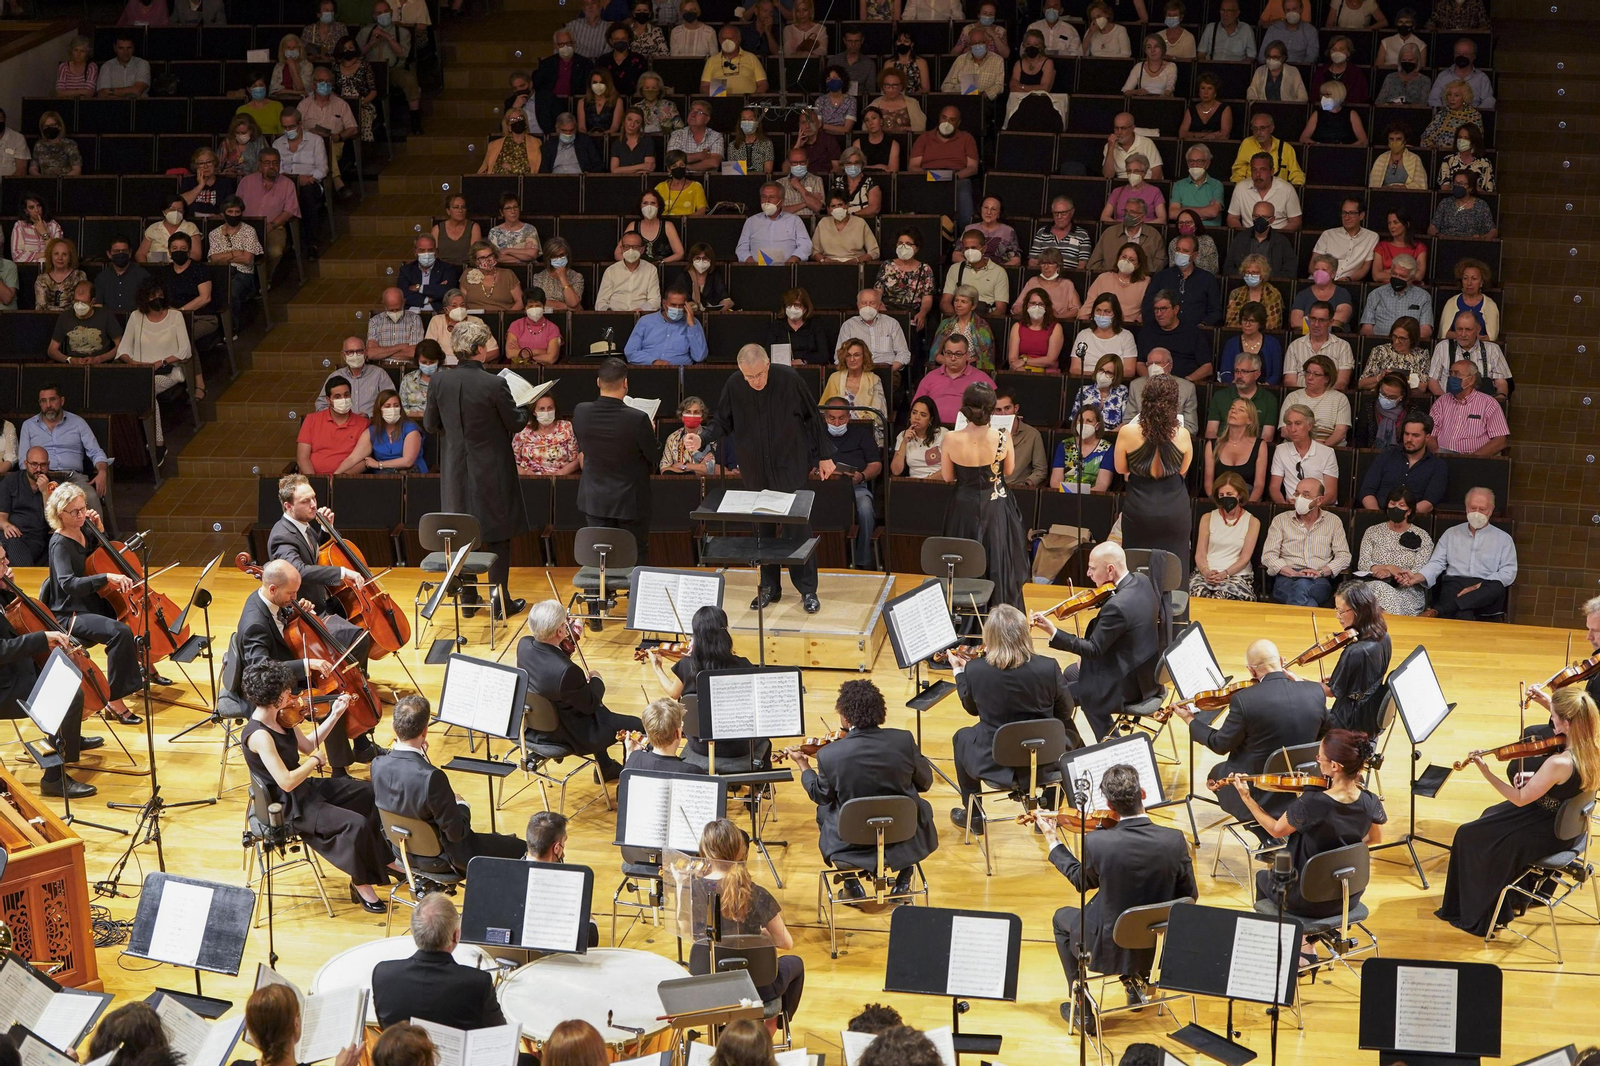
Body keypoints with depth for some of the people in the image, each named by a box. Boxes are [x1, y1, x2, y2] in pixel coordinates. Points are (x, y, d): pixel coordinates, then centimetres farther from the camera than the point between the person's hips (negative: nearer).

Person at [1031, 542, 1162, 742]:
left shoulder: (1117, 606, -31)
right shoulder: (1142, 581, -3)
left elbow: (1094, 649, -23)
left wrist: (1052, 632, -24)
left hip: (1128, 684, -9)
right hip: (1146, 670, 9)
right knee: (1071, 674, 25)